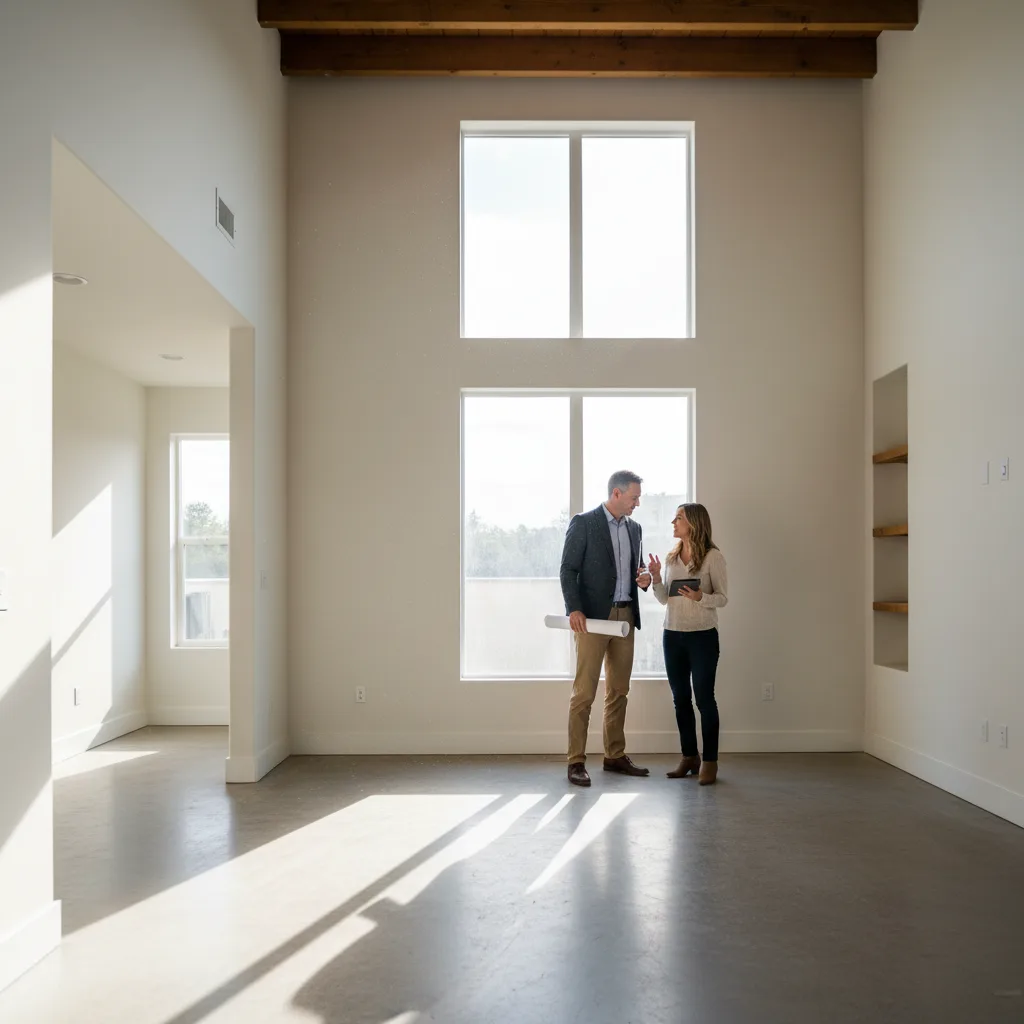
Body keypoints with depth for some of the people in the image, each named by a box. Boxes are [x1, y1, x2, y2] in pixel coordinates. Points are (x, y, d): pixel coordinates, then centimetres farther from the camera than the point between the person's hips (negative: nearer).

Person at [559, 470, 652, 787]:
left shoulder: (634, 528, 15)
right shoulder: (583, 523, -5)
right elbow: (568, 569, -8)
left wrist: (644, 576, 0)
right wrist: (574, 609, -20)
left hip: (625, 616, 7)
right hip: (593, 617, -7)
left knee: (619, 691, 12)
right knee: (584, 692, -5)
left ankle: (615, 756, 22)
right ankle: (576, 762, 1)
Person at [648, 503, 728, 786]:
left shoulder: (713, 556, -7)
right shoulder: (672, 557, 9)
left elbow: (723, 598, -7)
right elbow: (664, 599, 12)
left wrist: (700, 597, -25)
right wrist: (656, 577, -5)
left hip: (703, 636, -5)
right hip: (672, 635, 6)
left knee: (704, 698, -1)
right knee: (680, 699, 10)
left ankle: (710, 761, 9)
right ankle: (689, 757, 21)